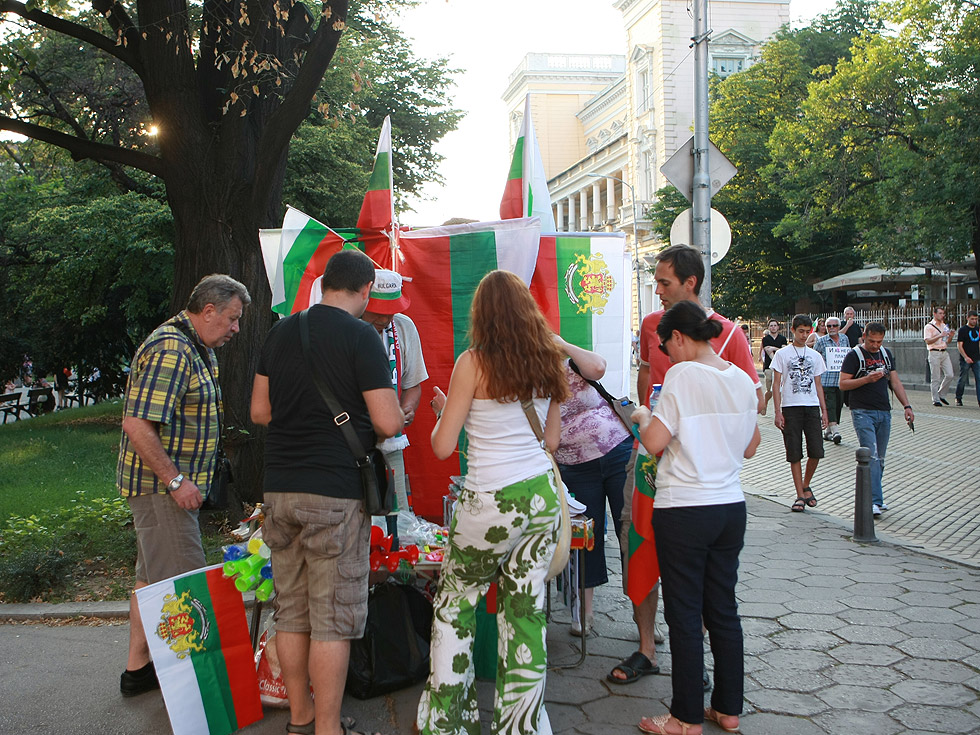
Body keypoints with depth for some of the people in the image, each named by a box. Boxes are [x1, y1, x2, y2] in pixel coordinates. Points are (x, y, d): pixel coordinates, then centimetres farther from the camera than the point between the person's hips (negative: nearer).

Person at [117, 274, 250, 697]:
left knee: (153, 577, 16)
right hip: (161, 487, -10)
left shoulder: (196, 349, 14)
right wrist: (176, 480, -22)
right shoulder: (170, 351, -20)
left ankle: (138, 669, 27)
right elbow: (137, 425, -26)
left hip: (169, 485, 11)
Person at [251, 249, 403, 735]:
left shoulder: (280, 332, 8)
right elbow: (388, 423, -13)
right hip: (335, 493, -6)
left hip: (279, 489, 6)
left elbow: (259, 411, 13)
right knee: (334, 617, 3)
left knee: (291, 611, 15)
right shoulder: (360, 336, -10)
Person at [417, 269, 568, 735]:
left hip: (491, 504, -5)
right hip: (543, 496, 5)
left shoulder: (473, 363, -11)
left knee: (454, 606, 13)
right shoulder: (547, 363, 5)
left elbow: (442, 446, -9)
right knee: (526, 610, 11)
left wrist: (442, 409, 10)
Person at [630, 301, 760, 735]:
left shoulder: (682, 375, -14)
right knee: (724, 610, 15)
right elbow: (750, 448, 14)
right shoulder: (742, 379, 6)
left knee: (684, 615, 4)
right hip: (731, 507, 7)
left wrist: (642, 418, 2)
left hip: (683, 511, -7)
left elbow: (654, 442, -17)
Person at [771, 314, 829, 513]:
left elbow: (818, 385, 17)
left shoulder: (815, 356, 14)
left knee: (816, 451, -4)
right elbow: (776, 384, 1)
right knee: (794, 454, -1)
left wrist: (824, 410, 8)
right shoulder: (782, 354, 3)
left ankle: (806, 486, 20)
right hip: (790, 407, -3)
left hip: (812, 407, 3)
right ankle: (800, 496, 6)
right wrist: (778, 412, -7)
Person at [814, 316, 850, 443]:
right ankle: (835, 430, -19)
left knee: (839, 405, 7)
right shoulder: (821, 341, 1)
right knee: (830, 405, -13)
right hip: (827, 379, -5)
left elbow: (849, 355, 24)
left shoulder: (845, 338, 12)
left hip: (841, 379, 5)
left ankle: (828, 431, 17)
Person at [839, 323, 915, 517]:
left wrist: (906, 406, 8)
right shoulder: (854, 355, -4)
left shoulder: (886, 354, 14)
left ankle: (874, 497, 19)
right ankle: (874, 501, -15)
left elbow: (895, 382, 16)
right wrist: (867, 379, -21)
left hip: (884, 413, 6)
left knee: (879, 459, 9)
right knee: (871, 456, -14)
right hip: (863, 412, -6)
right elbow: (843, 384, -10)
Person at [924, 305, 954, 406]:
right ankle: (936, 399, 1)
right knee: (936, 378, -4)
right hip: (934, 353, -6)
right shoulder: (929, 326, -4)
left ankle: (941, 394, 14)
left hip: (944, 352, 7)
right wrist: (940, 336, -24)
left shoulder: (944, 325, 18)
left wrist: (950, 336, 3)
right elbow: (927, 341, -15)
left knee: (949, 375, -2)